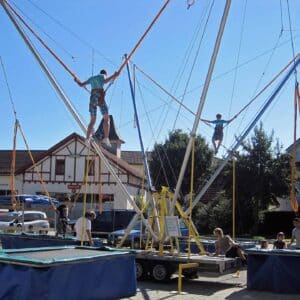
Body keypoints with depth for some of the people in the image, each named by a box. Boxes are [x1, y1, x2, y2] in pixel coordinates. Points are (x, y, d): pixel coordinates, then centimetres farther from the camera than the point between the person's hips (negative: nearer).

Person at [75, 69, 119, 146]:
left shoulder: (92, 78, 26)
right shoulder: (102, 76, 10)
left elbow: (81, 84, 31)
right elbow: (105, 81, -15)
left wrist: (77, 80, 50)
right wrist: (113, 76, -14)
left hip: (92, 98, 6)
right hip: (100, 98, -5)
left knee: (92, 121, 7)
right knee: (106, 118, -8)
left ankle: (87, 139, -10)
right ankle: (106, 138, -27)